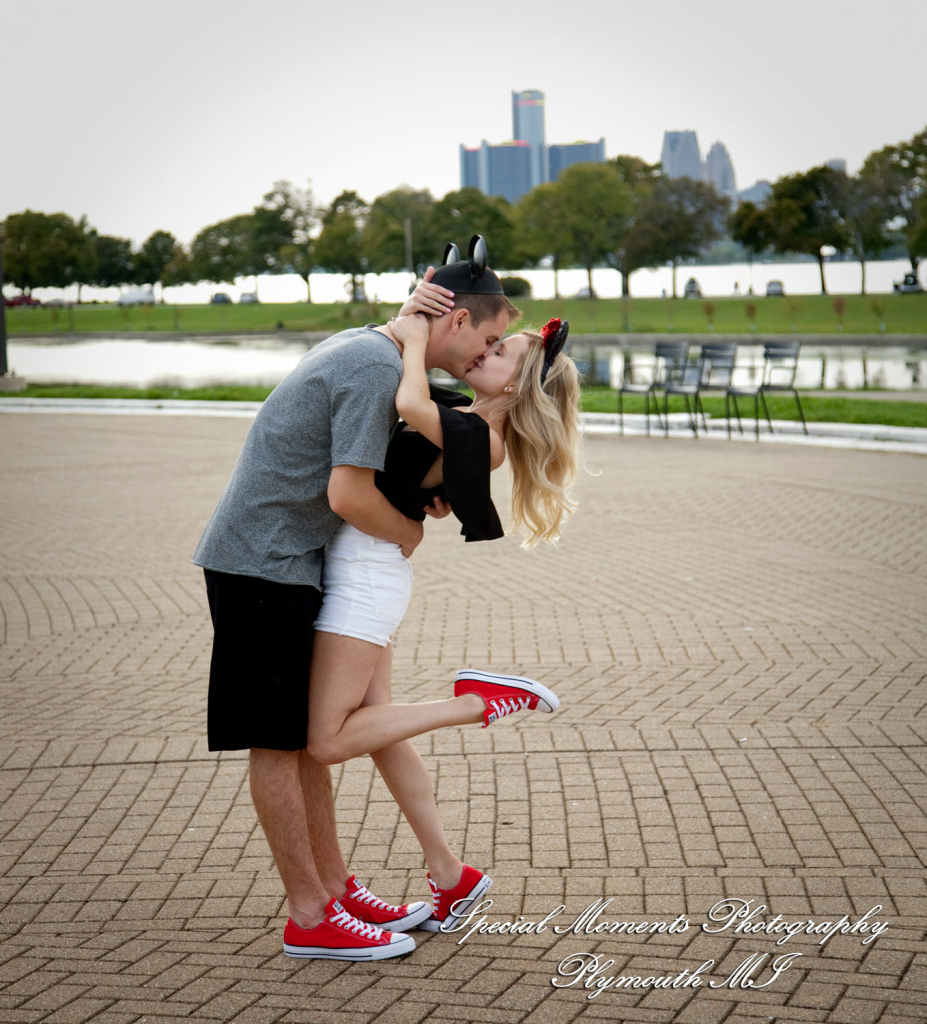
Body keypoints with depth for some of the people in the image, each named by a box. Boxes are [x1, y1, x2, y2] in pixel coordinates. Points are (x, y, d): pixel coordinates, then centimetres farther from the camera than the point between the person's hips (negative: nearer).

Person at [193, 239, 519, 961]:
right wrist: (411, 534, -4)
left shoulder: (362, 345, 13)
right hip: (264, 561, -10)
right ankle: (310, 917, 3)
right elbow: (348, 496, -22)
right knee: (278, 741, -3)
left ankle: (333, 885, 23)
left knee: (310, 731, 14)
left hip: (286, 560, 10)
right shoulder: (378, 369, -18)